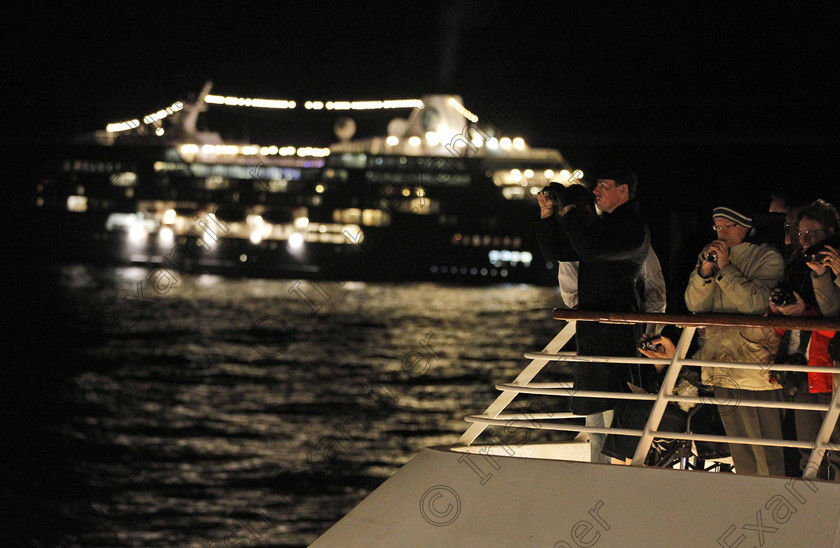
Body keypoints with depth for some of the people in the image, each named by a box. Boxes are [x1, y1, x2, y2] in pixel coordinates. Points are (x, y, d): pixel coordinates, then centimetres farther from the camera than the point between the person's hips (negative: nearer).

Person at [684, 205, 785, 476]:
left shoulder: (767, 257, -2)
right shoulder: (708, 255, 15)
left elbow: (757, 302, -16)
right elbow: (694, 305, 6)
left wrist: (725, 269, -13)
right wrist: (705, 270, -9)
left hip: (756, 360, -6)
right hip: (723, 362, 6)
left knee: (766, 452, -8)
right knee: (739, 451, 12)